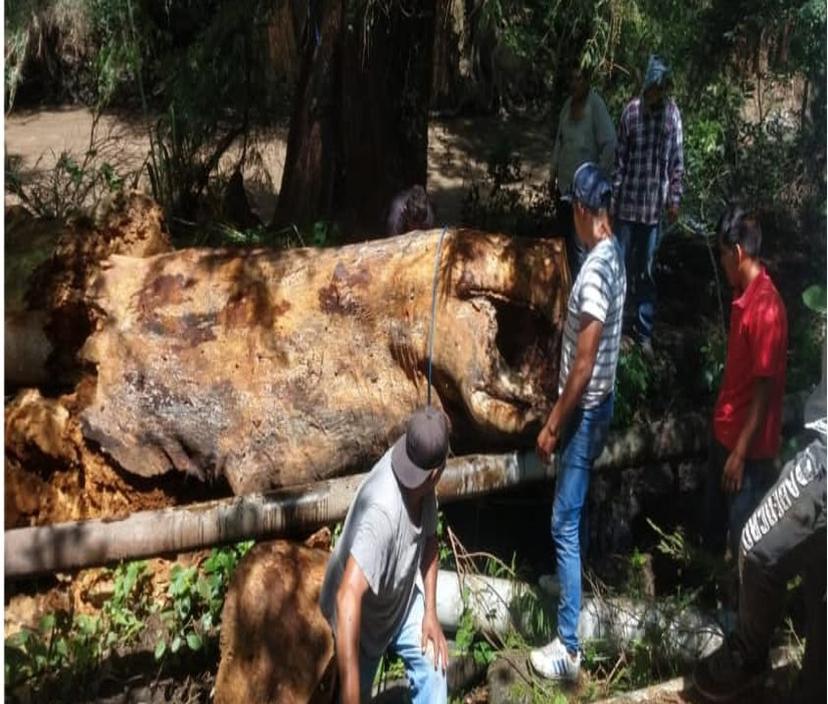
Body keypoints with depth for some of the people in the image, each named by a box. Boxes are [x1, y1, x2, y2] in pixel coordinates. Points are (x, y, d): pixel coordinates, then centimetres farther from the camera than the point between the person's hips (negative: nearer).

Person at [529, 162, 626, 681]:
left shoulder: (594, 271, -27)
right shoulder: (614, 254, 5)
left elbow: (584, 365, -26)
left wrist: (553, 424, -17)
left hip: (586, 412, -10)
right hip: (599, 405, 10)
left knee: (565, 524, -6)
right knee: (576, 512, 25)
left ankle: (569, 648, 0)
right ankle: (571, 585, 43)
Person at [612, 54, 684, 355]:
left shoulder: (673, 114, -2)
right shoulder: (631, 111, -5)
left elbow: (677, 161, 3)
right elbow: (619, 158, -1)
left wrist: (675, 198, 0)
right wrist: (614, 194, -2)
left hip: (654, 206, 1)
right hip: (628, 202, -1)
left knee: (646, 271, 10)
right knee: (621, 265, 5)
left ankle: (644, 331, 19)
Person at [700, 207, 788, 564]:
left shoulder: (766, 307, -24)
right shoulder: (743, 294, 5)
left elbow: (765, 388, -24)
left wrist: (740, 454, -21)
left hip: (748, 446, -9)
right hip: (724, 432, 9)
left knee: (744, 541, 5)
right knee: (711, 526, 23)